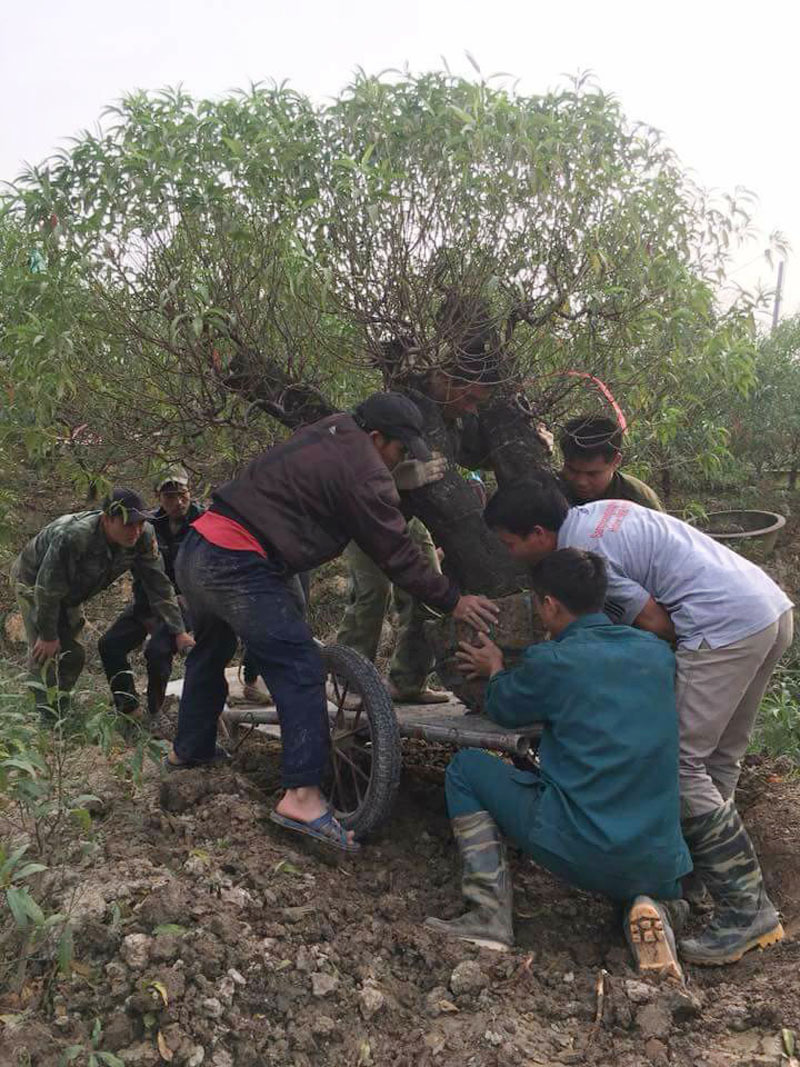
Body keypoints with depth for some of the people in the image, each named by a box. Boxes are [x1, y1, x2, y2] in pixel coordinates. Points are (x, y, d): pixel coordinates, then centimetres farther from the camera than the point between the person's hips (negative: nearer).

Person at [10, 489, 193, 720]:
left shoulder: (144, 536, -25)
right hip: (33, 580, -6)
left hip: (69, 592, 6)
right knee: (46, 653, -16)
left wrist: (179, 631, -20)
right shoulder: (72, 537, -43)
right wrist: (48, 636, -23)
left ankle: (62, 710, 29)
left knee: (73, 654, 10)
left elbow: (158, 585, -17)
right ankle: (51, 721, -7)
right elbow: (48, 589, -33)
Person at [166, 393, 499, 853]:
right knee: (301, 670, -8)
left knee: (210, 654, 28)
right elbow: (398, 556, -8)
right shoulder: (364, 474, -14)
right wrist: (453, 601, 2)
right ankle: (303, 795, -11)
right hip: (238, 568, -10)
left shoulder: (330, 433, 15)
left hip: (199, 547, 11)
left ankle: (190, 749, 47)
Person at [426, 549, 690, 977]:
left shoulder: (550, 662, -11)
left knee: (466, 767, 12)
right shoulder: (657, 653, 5)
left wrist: (496, 670, 33)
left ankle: (491, 915, 5)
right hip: (659, 866, 5)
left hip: (577, 853, -5)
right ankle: (648, 905, 6)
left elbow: (504, 709, 11)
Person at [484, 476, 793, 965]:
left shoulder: (584, 554, -12)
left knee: (680, 764, -6)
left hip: (727, 626, -10)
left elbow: (657, 625, -9)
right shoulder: (595, 512, 16)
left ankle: (747, 909, -3)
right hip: (774, 608, 10)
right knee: (719, 760, 16)